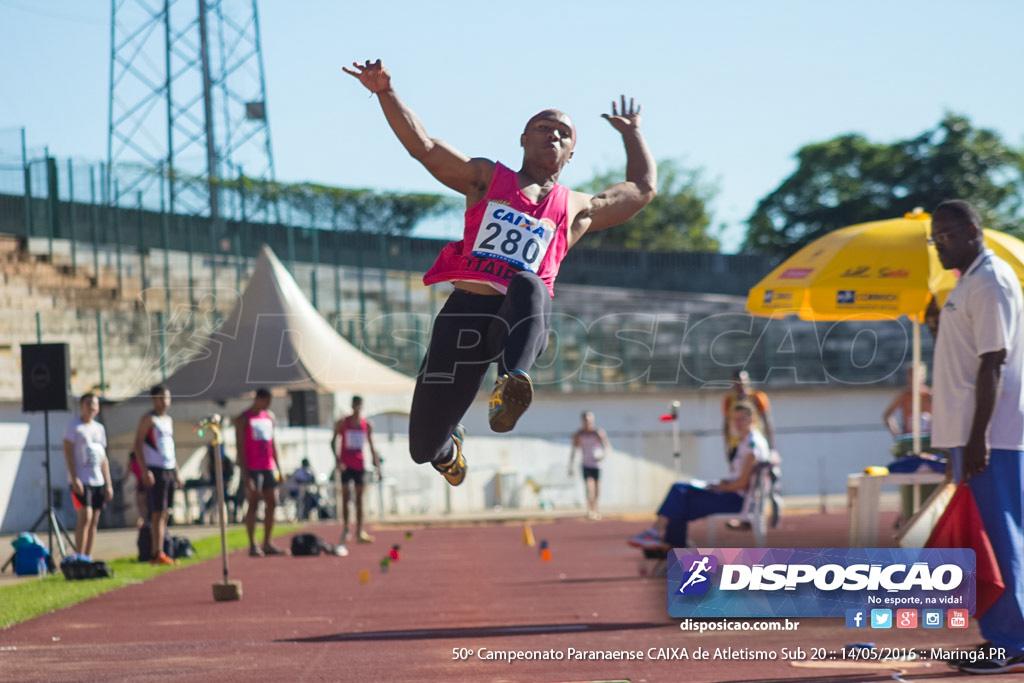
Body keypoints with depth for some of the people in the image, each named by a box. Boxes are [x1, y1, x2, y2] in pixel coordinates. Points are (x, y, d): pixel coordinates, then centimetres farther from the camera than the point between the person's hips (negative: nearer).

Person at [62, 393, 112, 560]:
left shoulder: (99, 428, 17)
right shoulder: (74, 426, -2)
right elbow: (68, 453, -9)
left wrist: (108, 484, 14)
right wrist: (74, 479, -17)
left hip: (98, 482, 7)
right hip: (81, 481, -7)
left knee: (94, 521, 4)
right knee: (85, 517, -15)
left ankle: (88, 557, 8)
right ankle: (80, 557, -14)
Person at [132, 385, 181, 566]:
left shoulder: (169, 420, 19)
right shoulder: (148, 419, -5)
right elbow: (138, 445, -12)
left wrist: (177, 473, 21)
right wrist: (144, 471, -19)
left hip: (169, 470, 8)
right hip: (156, 471, -8)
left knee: (166, 514, 6)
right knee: (157, 513, -10)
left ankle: (157, 553, 9)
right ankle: (157, 553, -12)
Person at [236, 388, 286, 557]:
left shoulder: (270, 416, 15)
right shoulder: (243, 419, -5)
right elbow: (239, 447, -10)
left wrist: (278, 468, 14)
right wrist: (245, 474, -16)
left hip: (268, 467, 6)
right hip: (252, 467, -6)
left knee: (272, 503, 4)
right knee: (253, 504, -5)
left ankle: (267, 544, 10)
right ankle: (252, 545, -3)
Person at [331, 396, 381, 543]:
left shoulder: (367, 424, 7)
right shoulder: (342, 423, 0)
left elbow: (371, 445, 12)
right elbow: (334, 442, 0)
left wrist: (377, 464, 6)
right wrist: (338, 460, -13)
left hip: (360, 464, 3)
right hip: (346, 464, -3)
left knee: (359, 498, 3)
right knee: (346, 496, -6)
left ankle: (360, 531, 3)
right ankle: (346, 529, -2)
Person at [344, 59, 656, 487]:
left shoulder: (577, 210, 24)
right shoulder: (486, 178, 21)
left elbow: (643, 187, 36)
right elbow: (423, 147, 12)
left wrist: (631, 132, 46)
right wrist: (385, 93, 0)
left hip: (523, 321, 0)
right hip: (465, 312, 0)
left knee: (529, 287, -40)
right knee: (424, 448, -1)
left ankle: (512, 383, -60)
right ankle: (448, 444, 38)